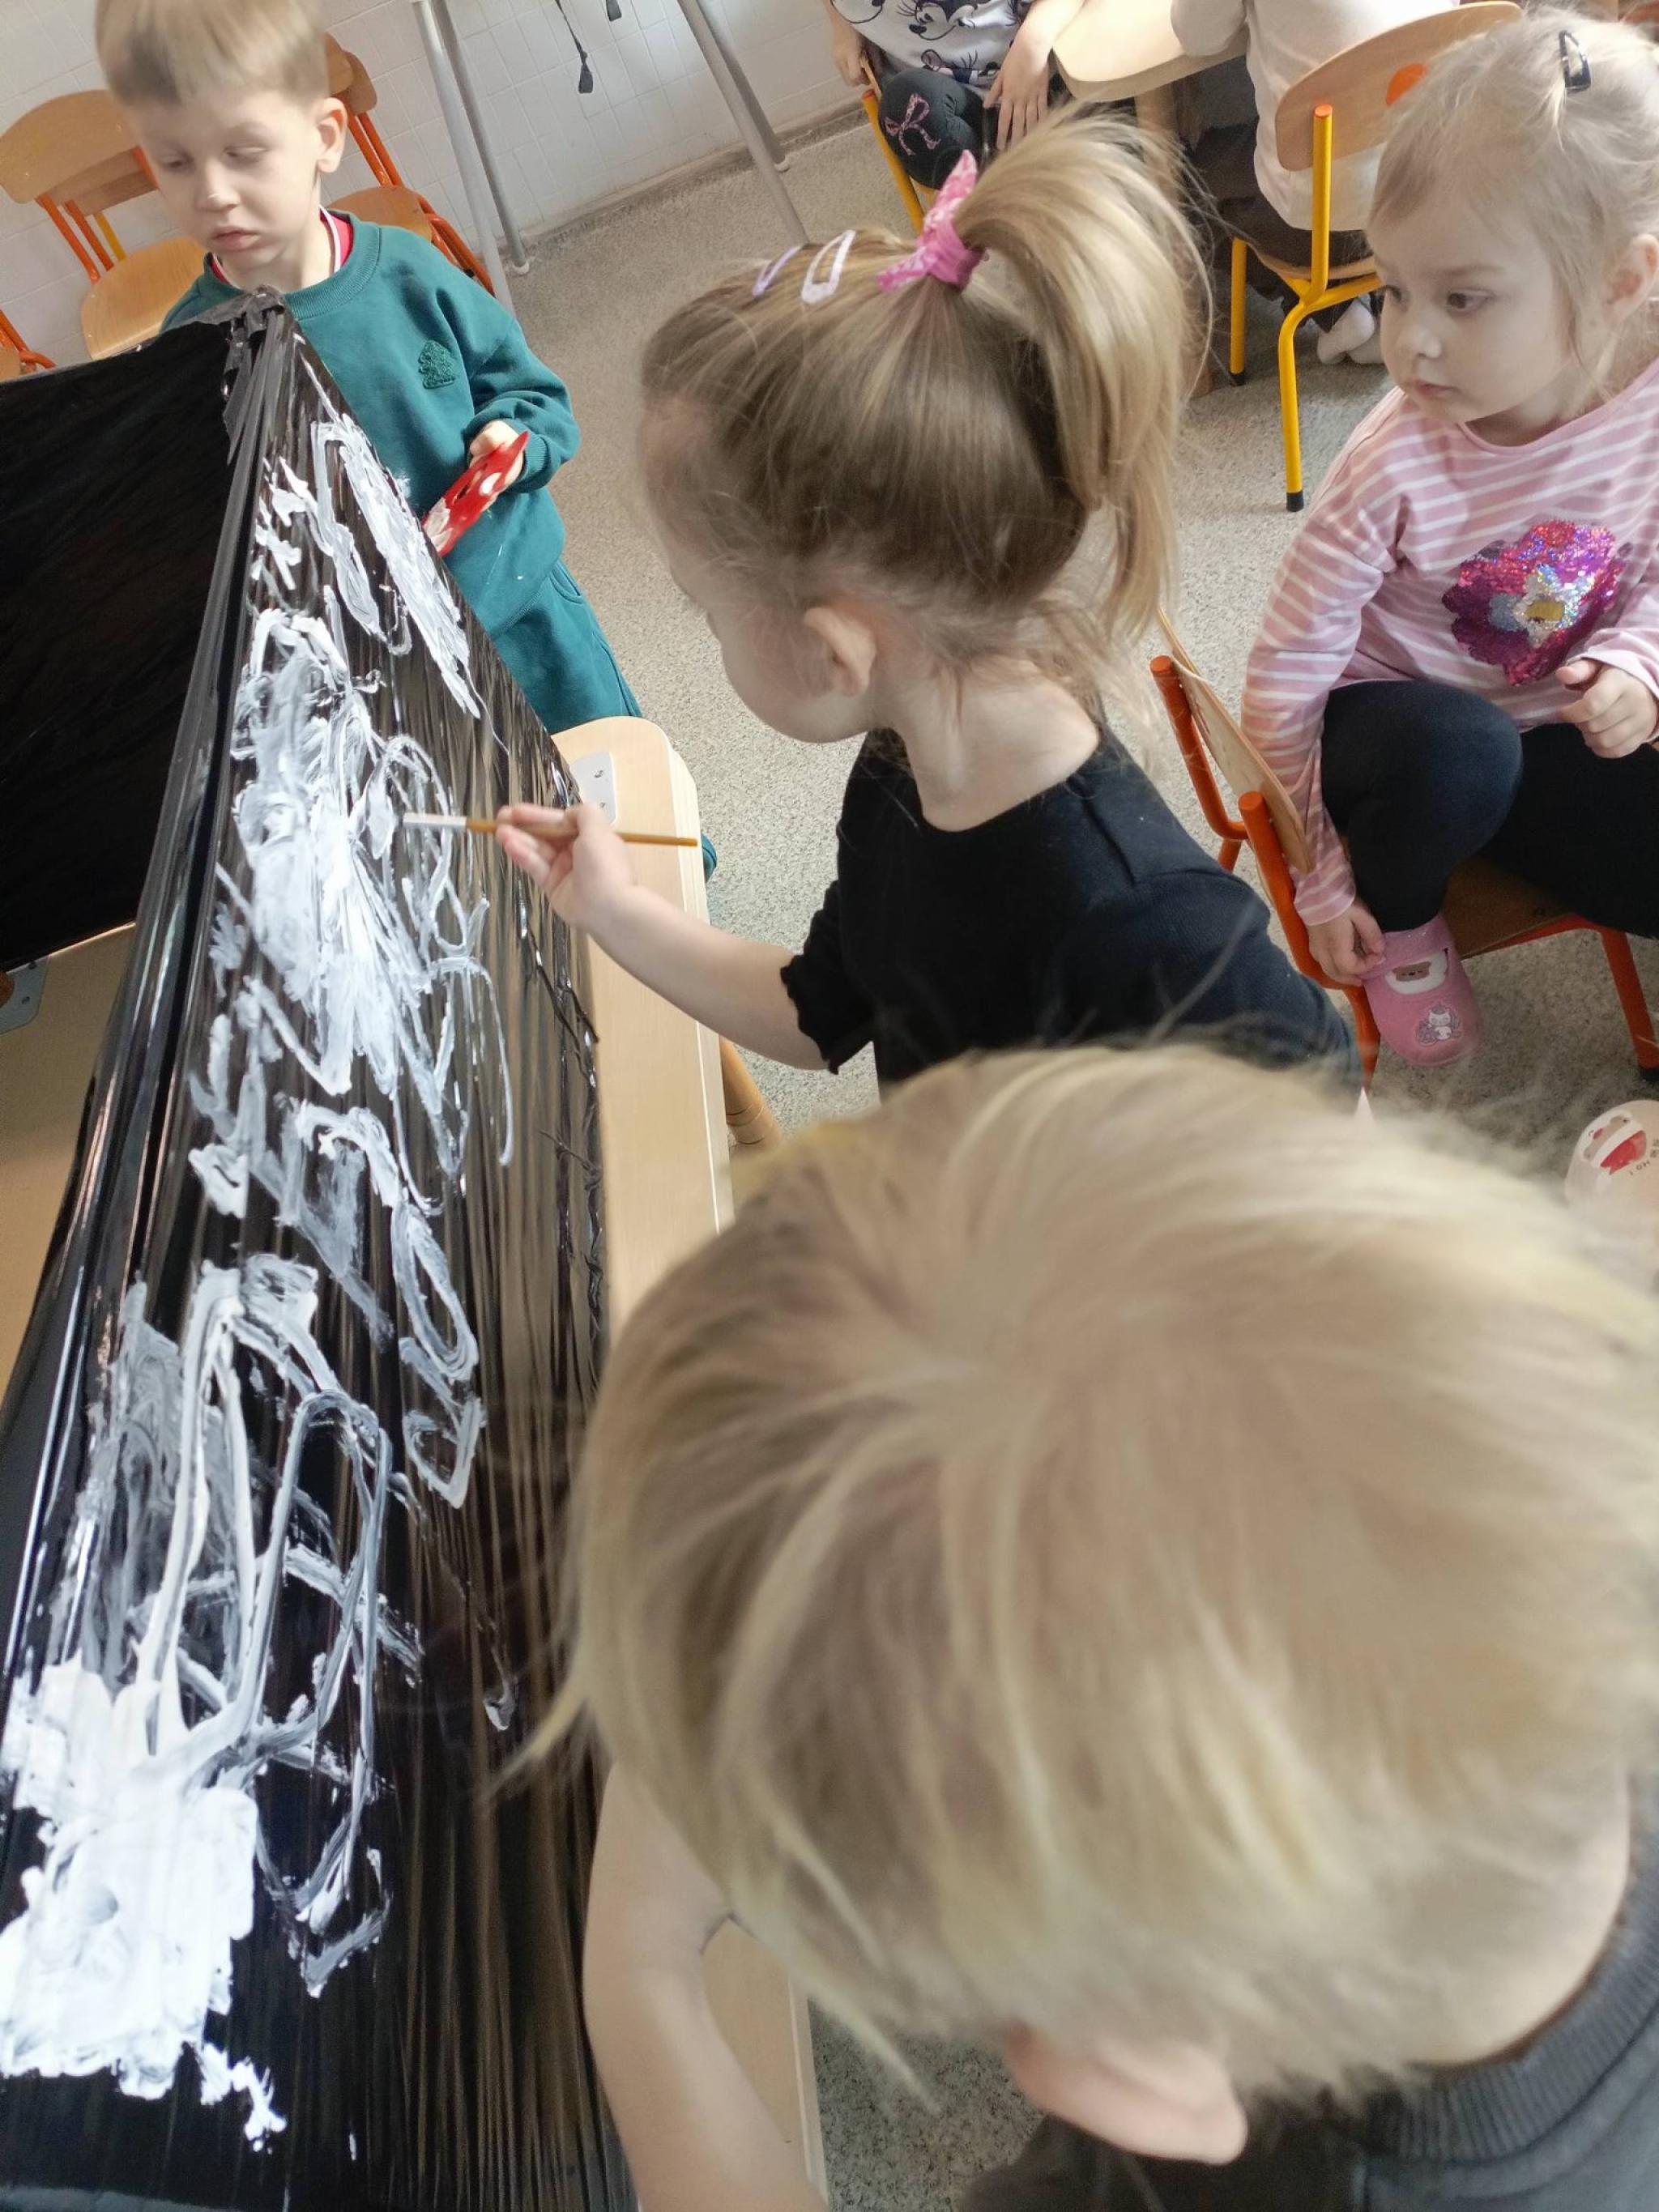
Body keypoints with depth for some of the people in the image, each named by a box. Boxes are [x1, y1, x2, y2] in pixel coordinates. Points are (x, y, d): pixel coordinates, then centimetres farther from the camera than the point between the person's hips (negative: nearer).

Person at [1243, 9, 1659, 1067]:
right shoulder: (1396, 471, -28)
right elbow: (1285, 677, -20)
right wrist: (1320, 880, -13)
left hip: (1547, 727, 4)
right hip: (1389, 716, -3)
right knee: (1460, 749, -38)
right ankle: (1404, 918, -7)